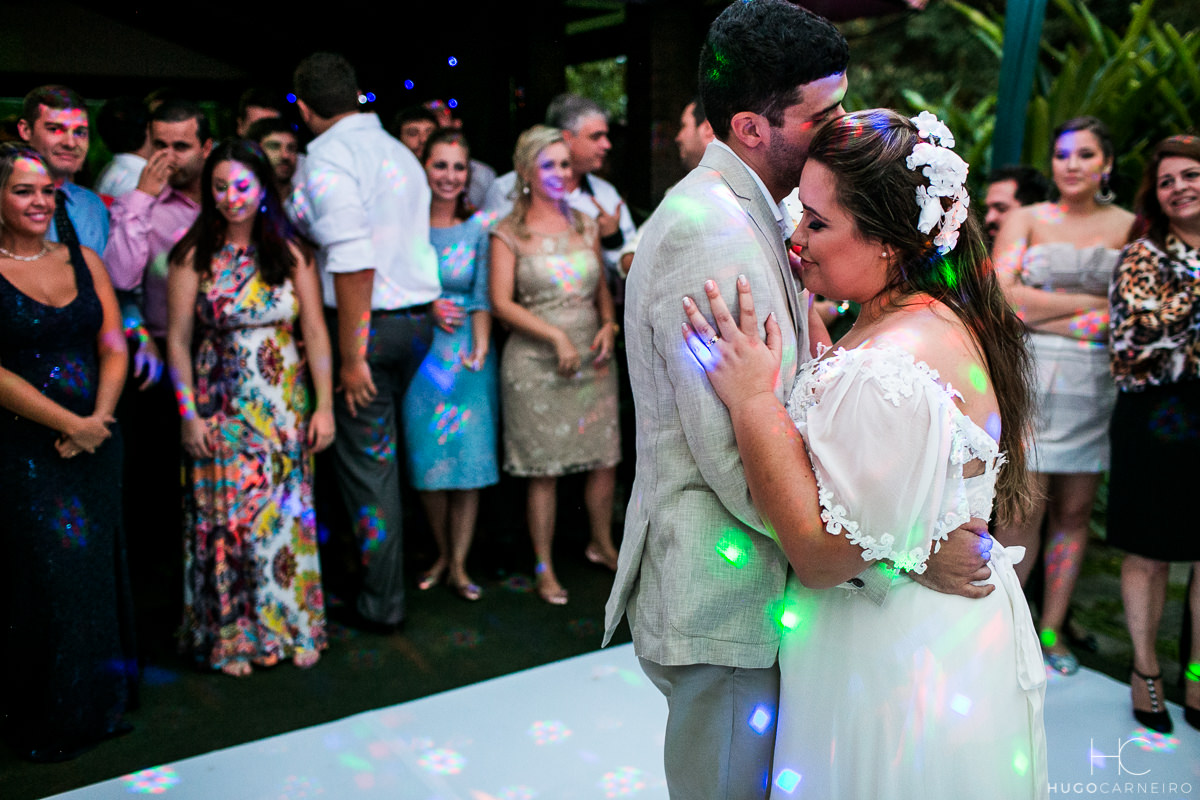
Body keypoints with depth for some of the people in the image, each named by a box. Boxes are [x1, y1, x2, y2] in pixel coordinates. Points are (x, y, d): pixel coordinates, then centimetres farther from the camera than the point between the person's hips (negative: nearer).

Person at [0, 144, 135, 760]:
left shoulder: (85, 262, 9)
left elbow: (114, 347, 5)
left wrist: (99, 416, -10)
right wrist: (69, 423, -14)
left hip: (95, 442, 5)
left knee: (97, 568, 10)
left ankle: (99, 703, 26)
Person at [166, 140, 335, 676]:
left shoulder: (290, 253, 2)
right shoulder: (194, 255, -1)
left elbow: (316, 334, 1)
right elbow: (178, 339, -2)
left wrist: (324, 406, -3)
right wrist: (189, 414, -7)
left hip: (284, 405, 2)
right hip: (222, 406, -1)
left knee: (287, 512, 6)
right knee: (226, 514, 2)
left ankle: (291, 626, 22)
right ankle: (231, 636, 17)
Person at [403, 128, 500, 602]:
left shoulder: (480, 226, 1)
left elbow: (483, 297, -2)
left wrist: (479, 351, -13)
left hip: (469, 352, 0)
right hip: (420, 351, 1)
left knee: (469, 458, -2)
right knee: (427, 456, 4)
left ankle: (459, 564, 11)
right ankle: (442, 553, 23)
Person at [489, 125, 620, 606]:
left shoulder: (585, 225, 12)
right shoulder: (510, 233, -2)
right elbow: (501, 302, -9)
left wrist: (608, 325, 0)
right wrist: (556, 336, -17)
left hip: (592, 361, 5)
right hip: (536, 365, -4)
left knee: (606, 459, 8)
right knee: (544, 470, 1)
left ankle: (601, 544, 32)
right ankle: (545, 569, 15)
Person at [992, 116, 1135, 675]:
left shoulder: (1130, 227, 9)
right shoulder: (1025, 220, 7)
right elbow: (1002, 299, -6)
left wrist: (1044, 313, -9)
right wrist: (1091, 301, -5)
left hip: (1096, 386, 2)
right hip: (1029, 379, -2)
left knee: (1075, 511, 6)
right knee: (1024, 512, -5)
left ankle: (1051, 629, 19)